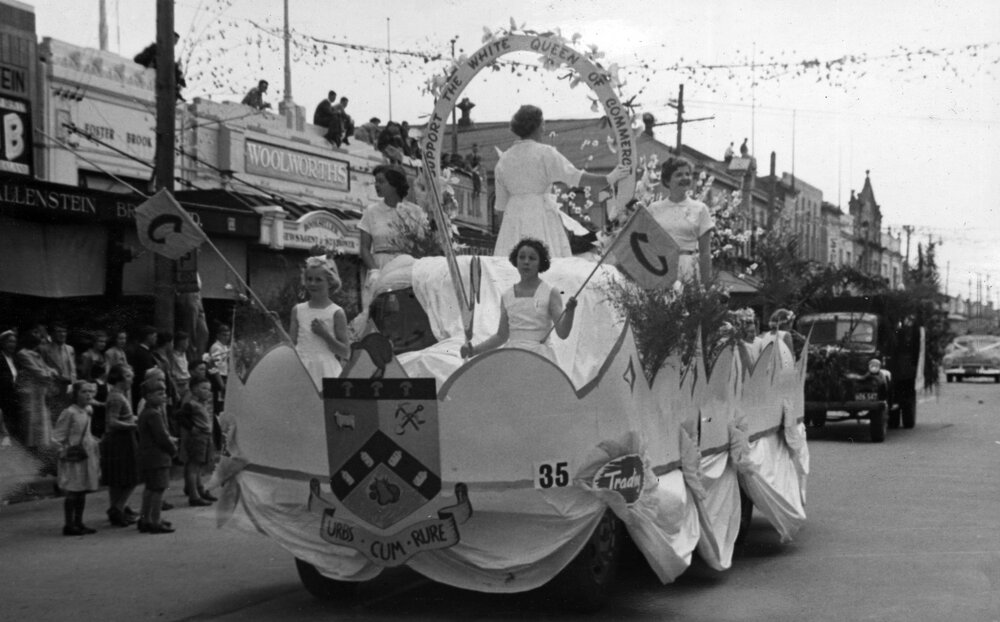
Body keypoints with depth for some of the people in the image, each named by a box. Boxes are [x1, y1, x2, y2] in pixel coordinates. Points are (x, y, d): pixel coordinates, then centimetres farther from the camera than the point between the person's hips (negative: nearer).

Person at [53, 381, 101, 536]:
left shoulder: (88, 411, 10)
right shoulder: (69, 413, -15)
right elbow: (57, 436, -13)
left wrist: (94, 443, 13)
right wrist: (63, 452, -17)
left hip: (88, 454, 8)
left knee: (82, 491, 12)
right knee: (73, 492, -5)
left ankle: (78, 523, 19)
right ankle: (69, 525, 1)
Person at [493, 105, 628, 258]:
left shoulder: (503, 160, 10)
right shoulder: (545, 153, -4)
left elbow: (501, 202, 12)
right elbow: (575, 176, -8)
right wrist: (608, 179, -1)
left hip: (513, 216, 4)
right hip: (541, 215, -4)